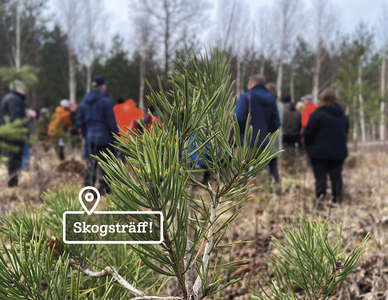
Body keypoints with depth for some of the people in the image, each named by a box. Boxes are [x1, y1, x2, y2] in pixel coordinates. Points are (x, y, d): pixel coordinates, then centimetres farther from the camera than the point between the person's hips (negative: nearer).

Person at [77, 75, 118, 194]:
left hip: (90, 138, 6)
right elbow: (112, 122, -11)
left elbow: (80, 121, 14)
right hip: (104, 138, -6)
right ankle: (104, 188, 2)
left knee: (91, 163, 14)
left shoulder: (85, 101, 9)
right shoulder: (105, 101, -11)